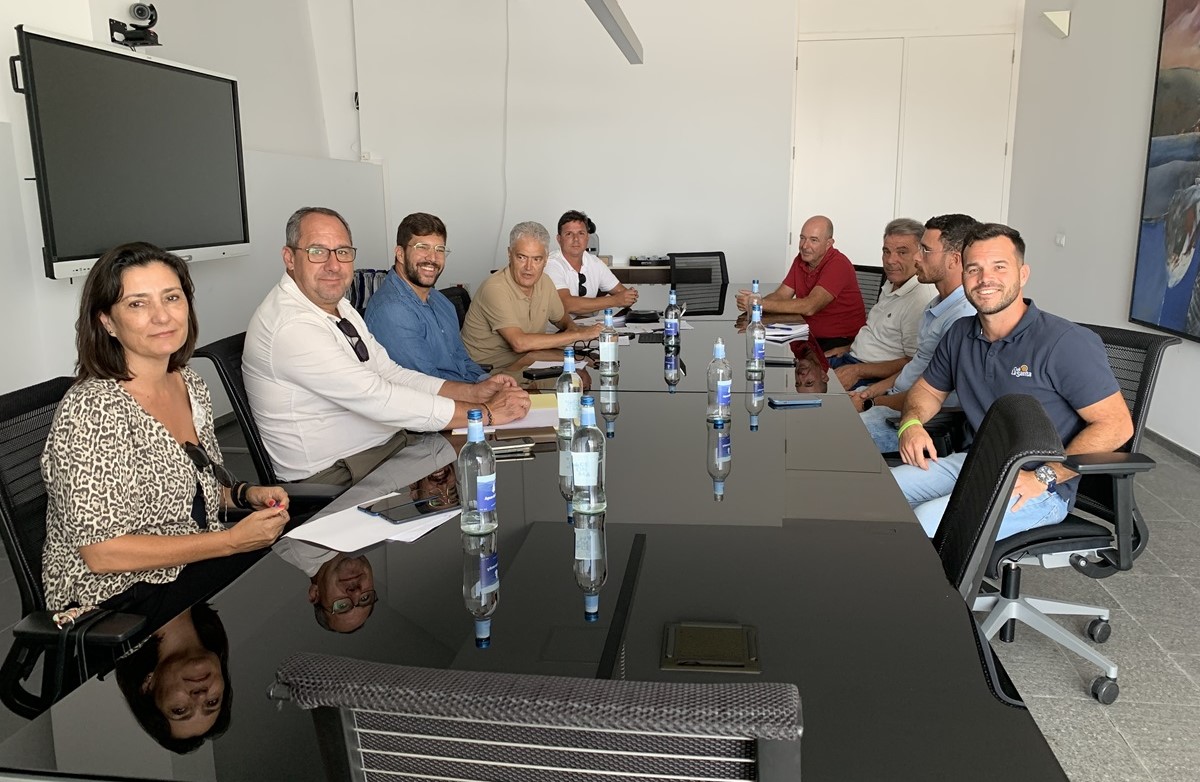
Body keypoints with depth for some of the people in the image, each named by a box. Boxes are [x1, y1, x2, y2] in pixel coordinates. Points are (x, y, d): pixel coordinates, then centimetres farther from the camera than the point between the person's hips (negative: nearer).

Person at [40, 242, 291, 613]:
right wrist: (232, 540, -22)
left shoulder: (191, 387, 3)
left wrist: (245, 494, -2)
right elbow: (101, 553, -21)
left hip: (198, 574, 7)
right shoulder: (90, 412, -20)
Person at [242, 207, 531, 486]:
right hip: (337, 477, -9)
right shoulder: (291, 326, -22)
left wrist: (475, 392, -3)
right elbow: (377, 398, -26)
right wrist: (487, 412, -22)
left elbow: (391, 374, 9)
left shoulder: (339, 307, 10)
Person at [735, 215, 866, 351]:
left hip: (844, 341, -7)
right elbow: (780, 295, 3)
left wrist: (761, 304, -29)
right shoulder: (802, 259, 8)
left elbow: (809, 307, -28)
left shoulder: (838, 265, -17)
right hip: (812, 337, 7)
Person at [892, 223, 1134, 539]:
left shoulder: (1067, 344, -14)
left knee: (925, 522, -30)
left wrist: (1042, 478, -23)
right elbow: (929, 388, 22)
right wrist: (911, 423, -2)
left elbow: (1116, 424, -15)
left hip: (1040, 490, -6)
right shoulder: (960, 334, 7)